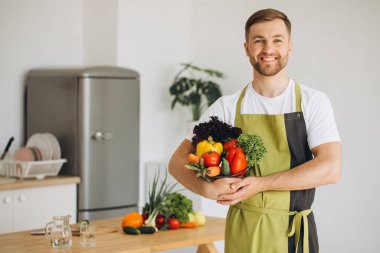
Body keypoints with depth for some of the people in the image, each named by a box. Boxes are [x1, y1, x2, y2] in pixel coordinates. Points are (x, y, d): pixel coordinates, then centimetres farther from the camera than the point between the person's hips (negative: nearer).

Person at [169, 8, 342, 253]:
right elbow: (178, 161, 0)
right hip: (242, 232, 1)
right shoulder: (227, 107, -1)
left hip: (295, 233, 0)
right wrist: (207, 189, -21)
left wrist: (261, 184, -20)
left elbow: (330, 169, -14)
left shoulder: (314, 101, -4)